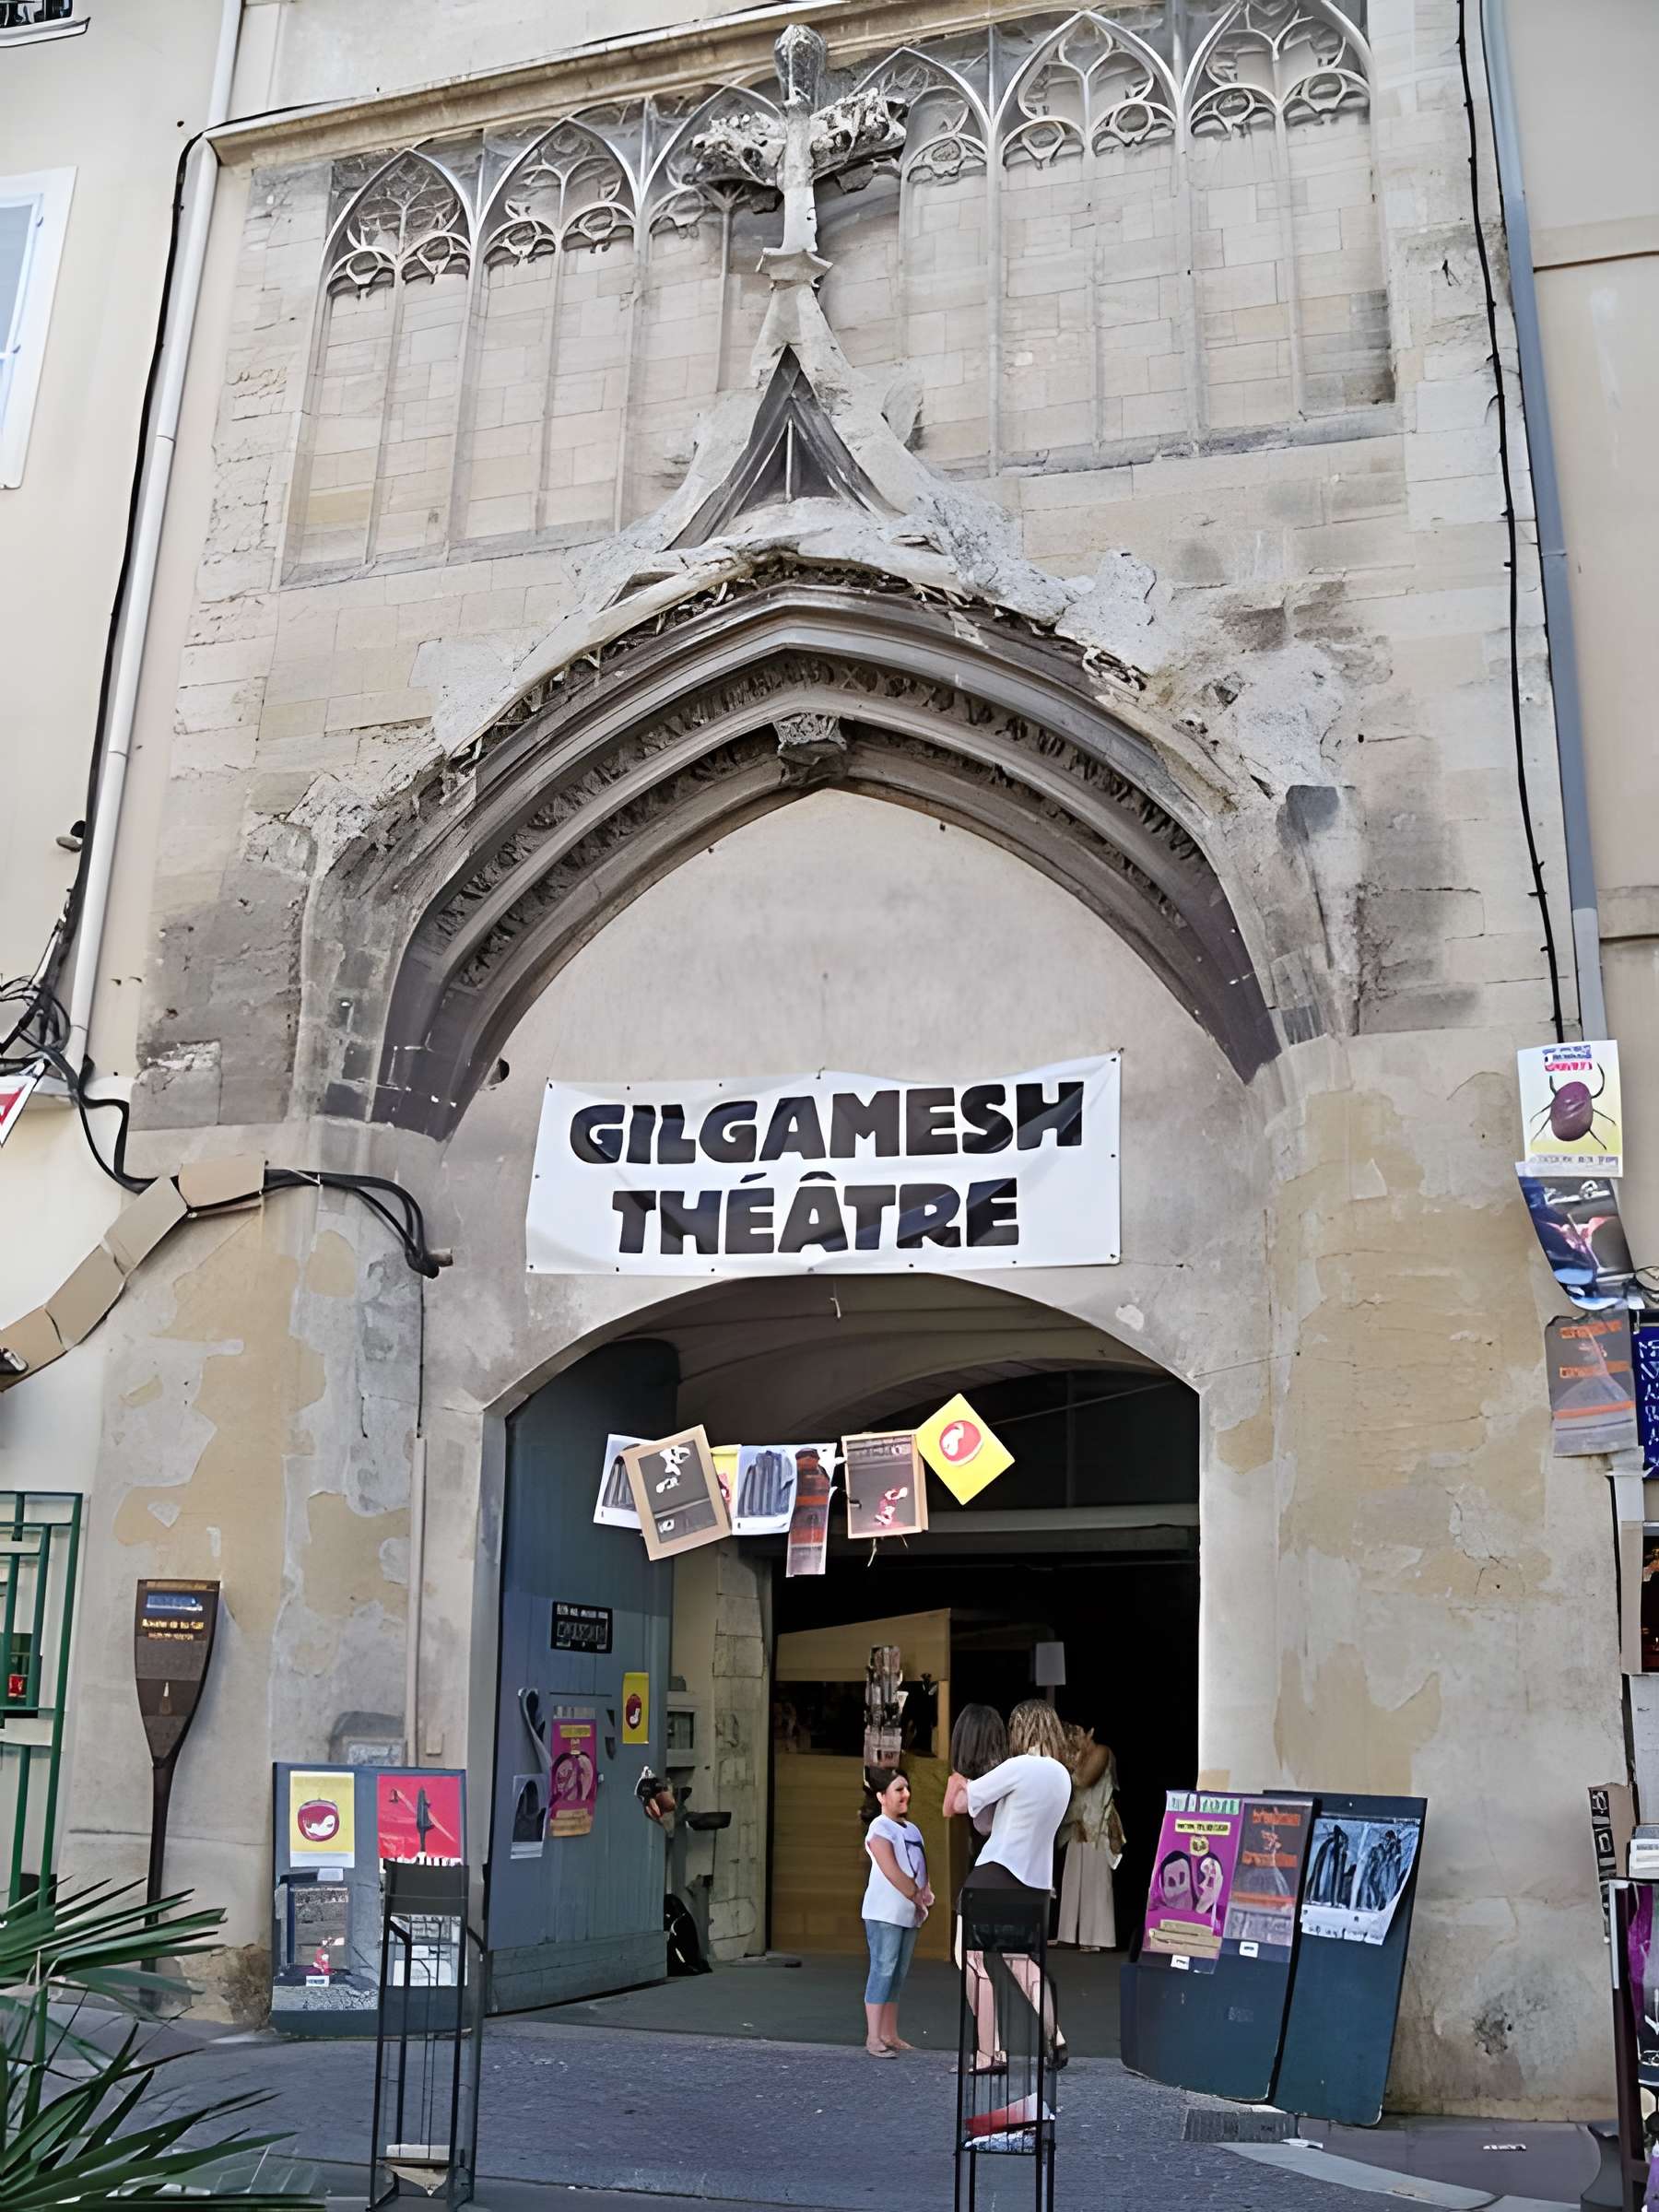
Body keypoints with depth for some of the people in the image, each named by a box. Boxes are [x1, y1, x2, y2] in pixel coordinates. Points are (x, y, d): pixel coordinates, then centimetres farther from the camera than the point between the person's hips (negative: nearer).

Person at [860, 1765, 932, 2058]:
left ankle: (890, 2034, 15)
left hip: (909, 1913, 8)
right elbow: (891, 1871, -16)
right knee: (883, 1970, -9)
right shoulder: (880, 1828, -9)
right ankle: (873, 2037, -7)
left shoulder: (912, 1828, 17)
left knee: (898, 1974, 10)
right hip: (885, 1912, -8)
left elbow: (921, 1867, 16)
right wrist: (917, 1898, -11)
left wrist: (925, 1893, -3)